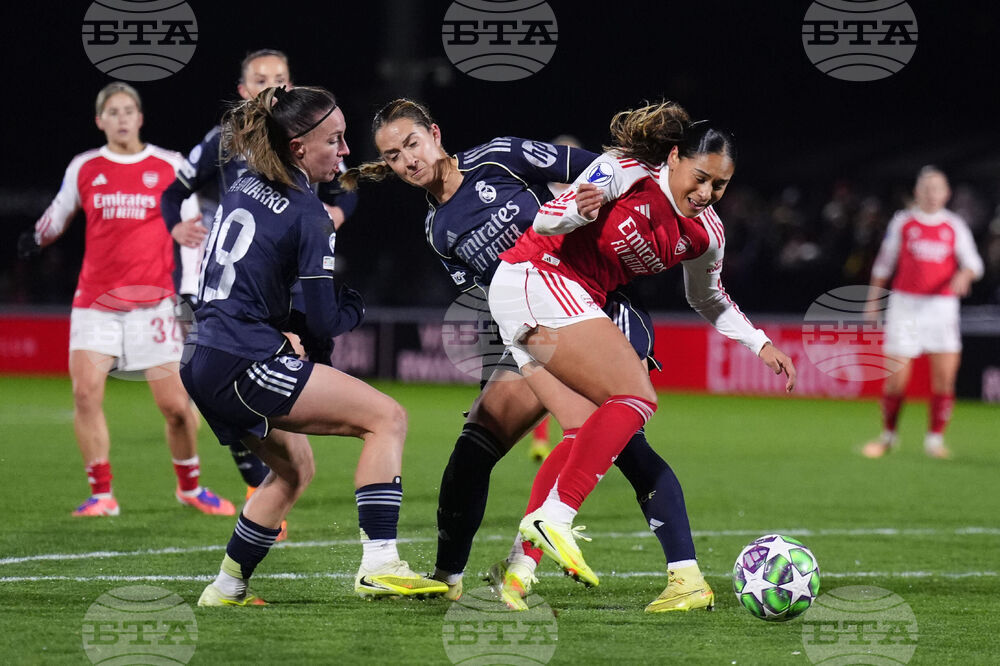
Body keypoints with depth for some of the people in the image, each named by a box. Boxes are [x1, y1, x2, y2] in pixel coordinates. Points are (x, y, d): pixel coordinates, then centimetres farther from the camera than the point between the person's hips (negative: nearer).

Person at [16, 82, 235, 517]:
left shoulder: (169, 167, 3)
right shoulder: (83, 168, 6)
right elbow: (59, 213, 20)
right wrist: (37, 238, 0)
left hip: (152, 301, -1)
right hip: (95, 301, 1)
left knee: (175, 404, -3)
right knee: (86, 392, -15)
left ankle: (190, 487, 21)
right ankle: (101, 495, -5)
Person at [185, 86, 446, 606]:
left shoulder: (242, 188, 14)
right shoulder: (308, 216, -10)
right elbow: (322, 322, -8)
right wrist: (356, 304, 12)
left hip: (202, 362, 9)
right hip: (244, 363, -9)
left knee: (294, 467, 28)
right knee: (387, 417, -7)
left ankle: (227, 588, 29)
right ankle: (379, 564, -18)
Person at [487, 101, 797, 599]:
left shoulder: (706, 234, 6)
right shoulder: (624, 172, -15)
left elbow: (707, 299, 25)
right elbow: (544, 223, -15)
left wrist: (760, 344, 15)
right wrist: (577, 211, -36)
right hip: (536, 278, -8)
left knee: (587, 433, -2)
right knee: (636, 397, -18)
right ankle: (553, 517, -28)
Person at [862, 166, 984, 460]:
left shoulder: (955, 226, 7)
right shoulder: (902, 223, 6)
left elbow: (973, 262, 3)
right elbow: (884, 263, 13)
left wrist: (965, 274, -20)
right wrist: (873, 299, 13)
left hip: (942, 304, 1)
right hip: (905, 304, -1)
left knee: (945, 375, -8)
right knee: (896, 375, -5)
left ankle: (935, 438, 4)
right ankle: (888, 435, 13)